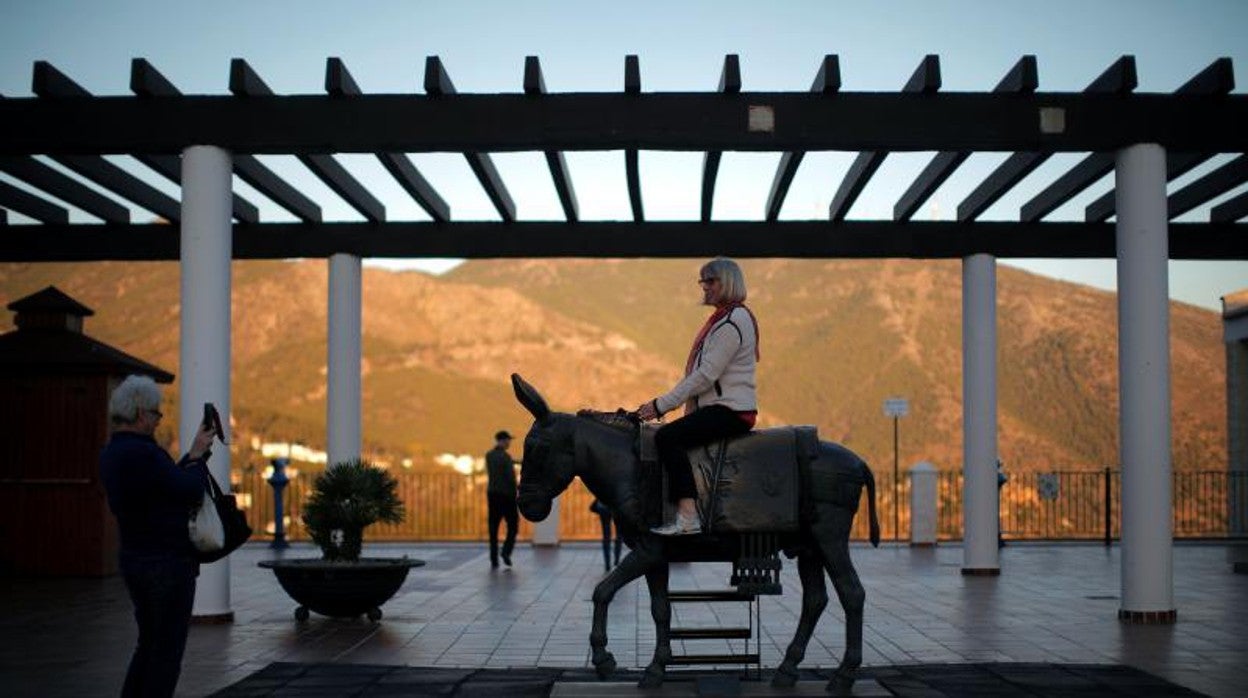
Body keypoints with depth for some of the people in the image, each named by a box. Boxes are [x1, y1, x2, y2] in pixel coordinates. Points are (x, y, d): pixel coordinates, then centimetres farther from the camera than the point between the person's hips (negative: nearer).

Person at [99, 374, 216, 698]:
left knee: (149, 644, 20)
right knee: (167, 650, 0)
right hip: (167, 564, -10)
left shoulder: (112, 453, 9)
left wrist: (194, 454, 10)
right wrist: (198, 455, -2)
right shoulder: (143, 453, -22)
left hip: (134, 559, 10)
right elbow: (192, 492, -17)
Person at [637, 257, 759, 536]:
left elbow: (705, 376, -20)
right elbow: (702, 373, 22)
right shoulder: (723, 319, 20)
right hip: (719, 407, 11)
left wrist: (662, 405, -19)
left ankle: (688, 517, -31)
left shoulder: (732, 322, -14)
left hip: (731, 409, -11)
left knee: (667, 437, -25)